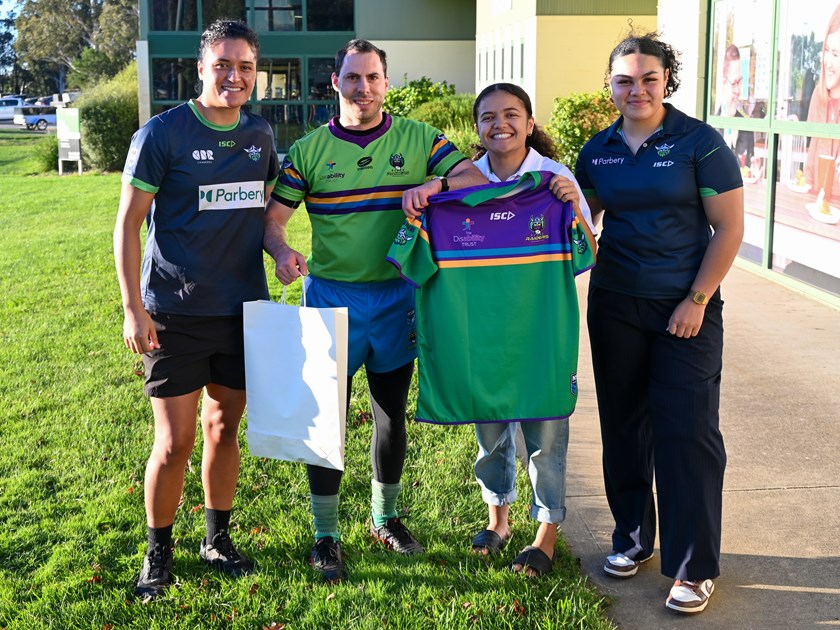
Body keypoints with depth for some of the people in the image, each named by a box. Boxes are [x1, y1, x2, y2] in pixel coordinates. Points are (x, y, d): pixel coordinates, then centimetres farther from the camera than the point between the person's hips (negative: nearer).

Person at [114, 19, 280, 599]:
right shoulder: (162, 134, -9)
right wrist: (133, 308, -12)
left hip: (243, 311, 4)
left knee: (225, 429, 14)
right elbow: (128, 224, -7)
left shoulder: (260, 135, 5)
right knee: (175, 442, -1)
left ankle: (219, 540, 32)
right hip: (175, 315, -4)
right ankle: (159, 552, 20)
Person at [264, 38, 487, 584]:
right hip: (331, 295, -1)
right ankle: (326, 534, 16)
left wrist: (435, 185, -25)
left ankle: (386, 517, 34)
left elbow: (481, 179, -5)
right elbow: (273, 217, -1)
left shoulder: (418, 139, 2)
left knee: (392, 411, 13)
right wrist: (282, 252, -23)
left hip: (398, 295, 1)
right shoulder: (309, 150, 1)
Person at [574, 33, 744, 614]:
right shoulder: (598, 150, 5)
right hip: (615, 304, 4)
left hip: (687, 308, -4)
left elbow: (730, 228, -8)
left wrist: (696, 301, -12)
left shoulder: (699, 141, -7)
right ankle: (633, 537, 29)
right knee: (623, 424, 11)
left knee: (687, 431, -5)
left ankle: (695, 567, 7)